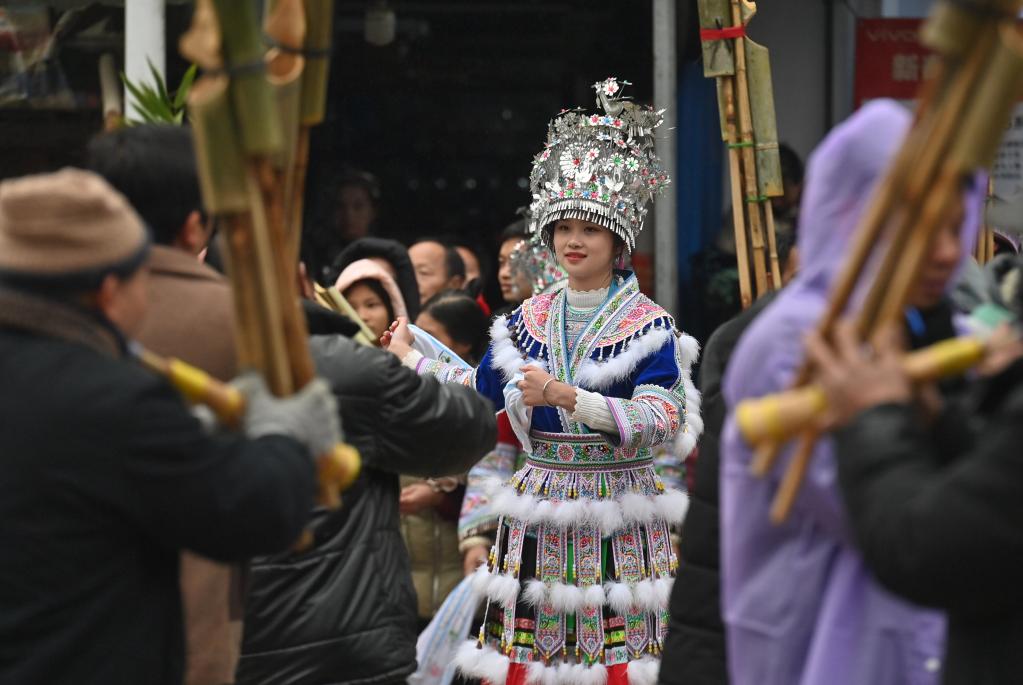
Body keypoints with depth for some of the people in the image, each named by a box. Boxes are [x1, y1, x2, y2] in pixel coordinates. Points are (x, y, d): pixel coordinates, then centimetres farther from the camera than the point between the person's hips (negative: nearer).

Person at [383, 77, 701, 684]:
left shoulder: (648, 325, -7)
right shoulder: (527, 321, 9)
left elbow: (664, 419, -19)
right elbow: (479, 392, 23)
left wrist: (569, 397, -26)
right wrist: (410, 359, 27)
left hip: (618, 516, -4)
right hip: (540, 513, 4)